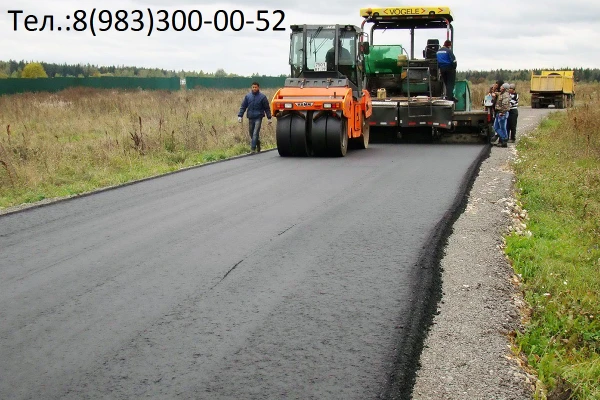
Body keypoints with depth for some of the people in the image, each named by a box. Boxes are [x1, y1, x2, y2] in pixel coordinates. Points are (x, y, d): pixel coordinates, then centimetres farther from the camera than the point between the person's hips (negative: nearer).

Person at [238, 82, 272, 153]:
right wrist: (240, 116, -1)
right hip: (250, 118, 4)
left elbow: (267, 108, 5)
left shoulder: (262, 97, 1)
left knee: (255, 133, -13)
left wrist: (269, 118, 3)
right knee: (251, 133, 10)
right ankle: (258, 145, 31)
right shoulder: (248, 96, 7)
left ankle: (253, 148, -13)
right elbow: (243, 106, 9)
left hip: (258, 118, -4)